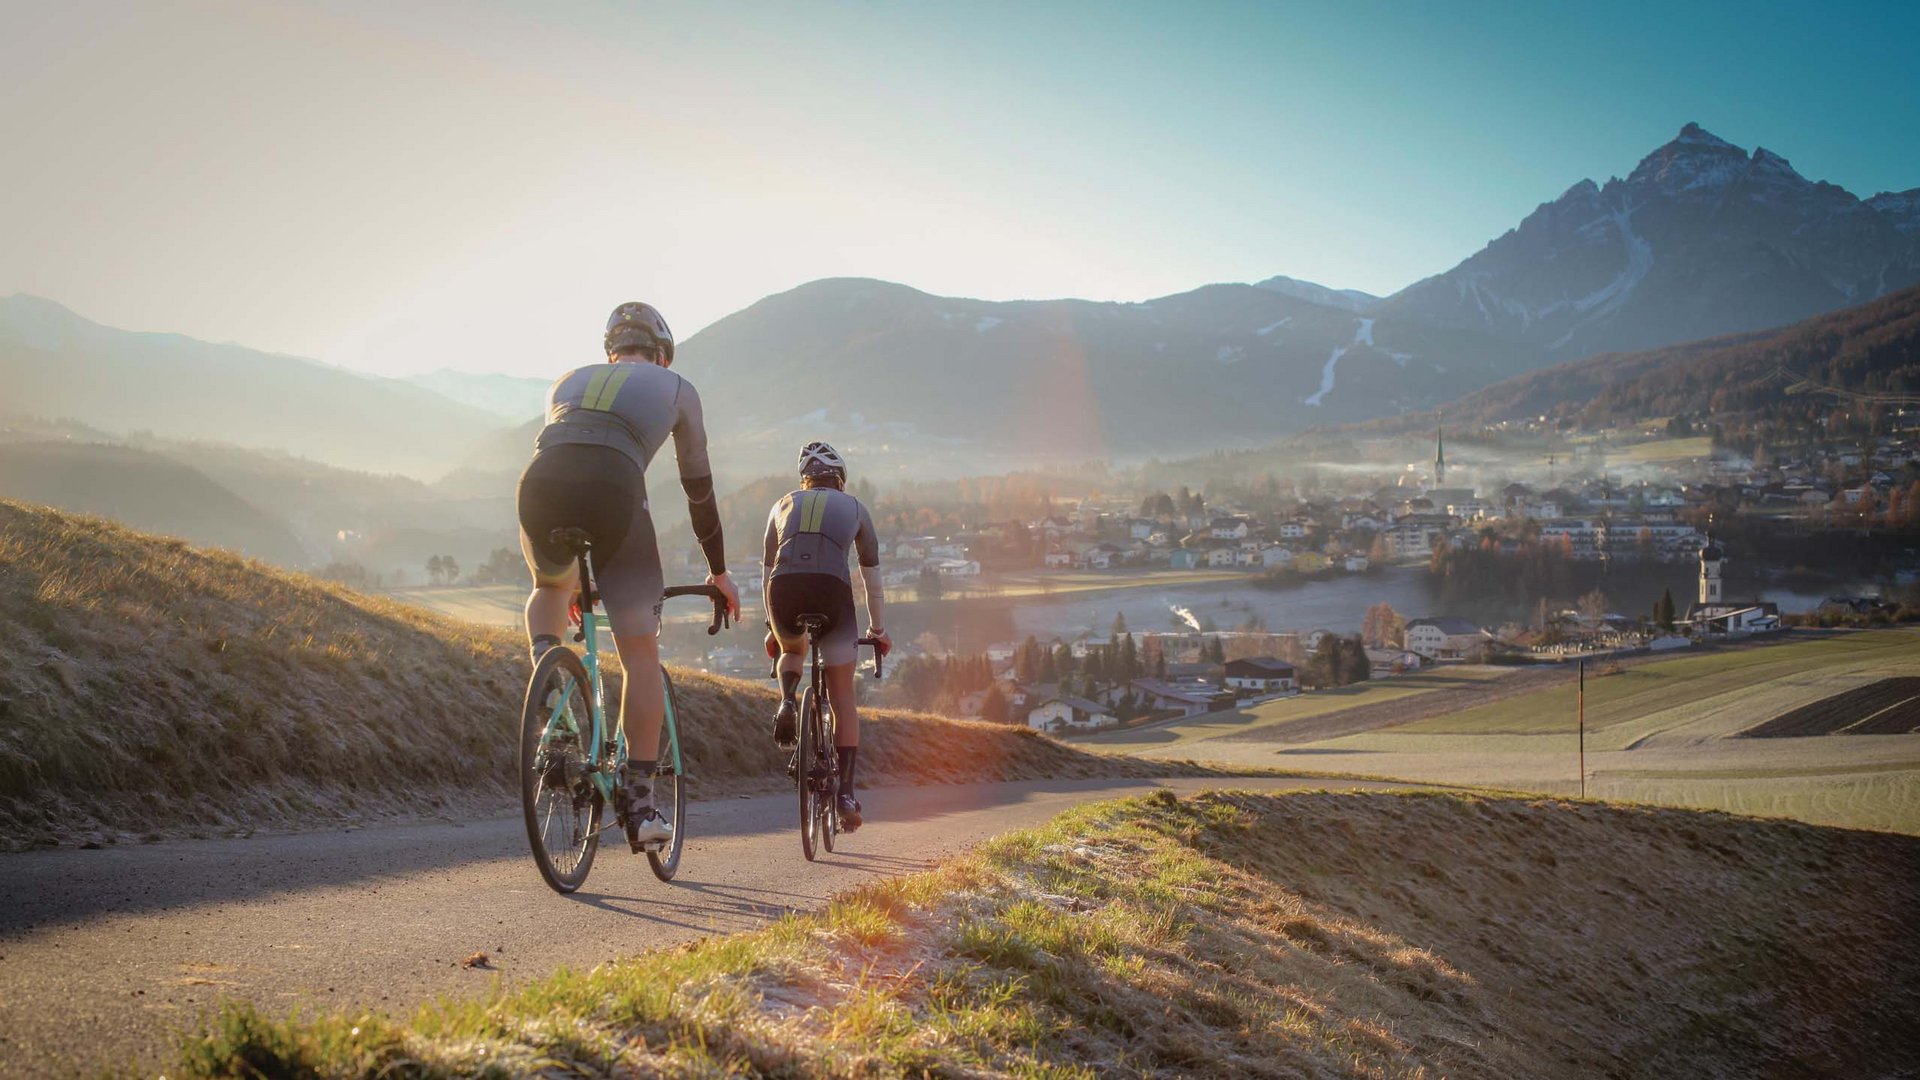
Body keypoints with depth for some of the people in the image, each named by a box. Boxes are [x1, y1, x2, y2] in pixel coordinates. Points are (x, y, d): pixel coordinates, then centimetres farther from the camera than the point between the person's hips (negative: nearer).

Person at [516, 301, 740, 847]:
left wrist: (575, 573, 50)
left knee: (549, 588, 36)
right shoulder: (676, 388, 28)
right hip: (613, 489, -3)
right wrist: (719, 572, 41)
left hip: (540, 483, 3)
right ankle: (639, 803, 3)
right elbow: (699, 488, 31)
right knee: (641, 649, 6)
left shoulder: (570, 381, 35)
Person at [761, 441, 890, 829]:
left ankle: (787, 702, 5)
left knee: (792, 651, 36)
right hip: (832, 590, -1)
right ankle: (846, 793, 3)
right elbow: (871, 575, 29)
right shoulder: (854, 507, 25)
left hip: (784, 590, 2)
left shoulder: (784, 505, 28)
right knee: (843, 697, 10)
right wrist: (877, 627, 39)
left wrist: (771, 627, 41)